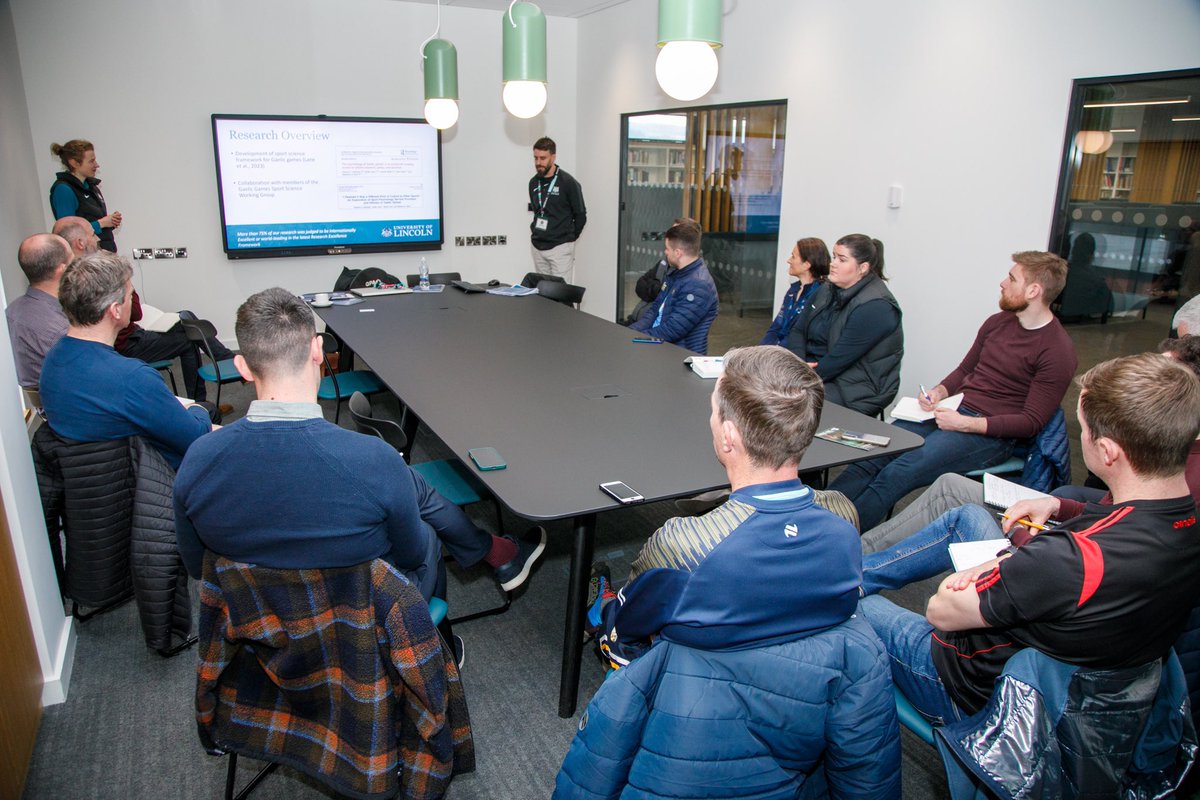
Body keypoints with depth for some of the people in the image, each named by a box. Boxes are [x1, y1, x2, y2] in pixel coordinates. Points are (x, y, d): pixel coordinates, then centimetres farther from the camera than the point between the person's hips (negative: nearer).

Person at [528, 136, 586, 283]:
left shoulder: (568, 183, -10)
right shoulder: (533, 182, 7)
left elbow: (580, 215, -4)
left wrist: (569, 237, 3)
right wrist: (536, 232, 13)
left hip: (560, 247, -6)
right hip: (537, 246, 6)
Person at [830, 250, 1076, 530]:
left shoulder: (1057, 351, -8)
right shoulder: (997, 322, 14)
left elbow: (1032, 422, -11)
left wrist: (967, 424, -20)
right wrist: (939, 391, 2)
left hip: (992, 434, -7)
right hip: (952, 410, 7)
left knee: (897, 474, -28)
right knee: (873, 455, -17)